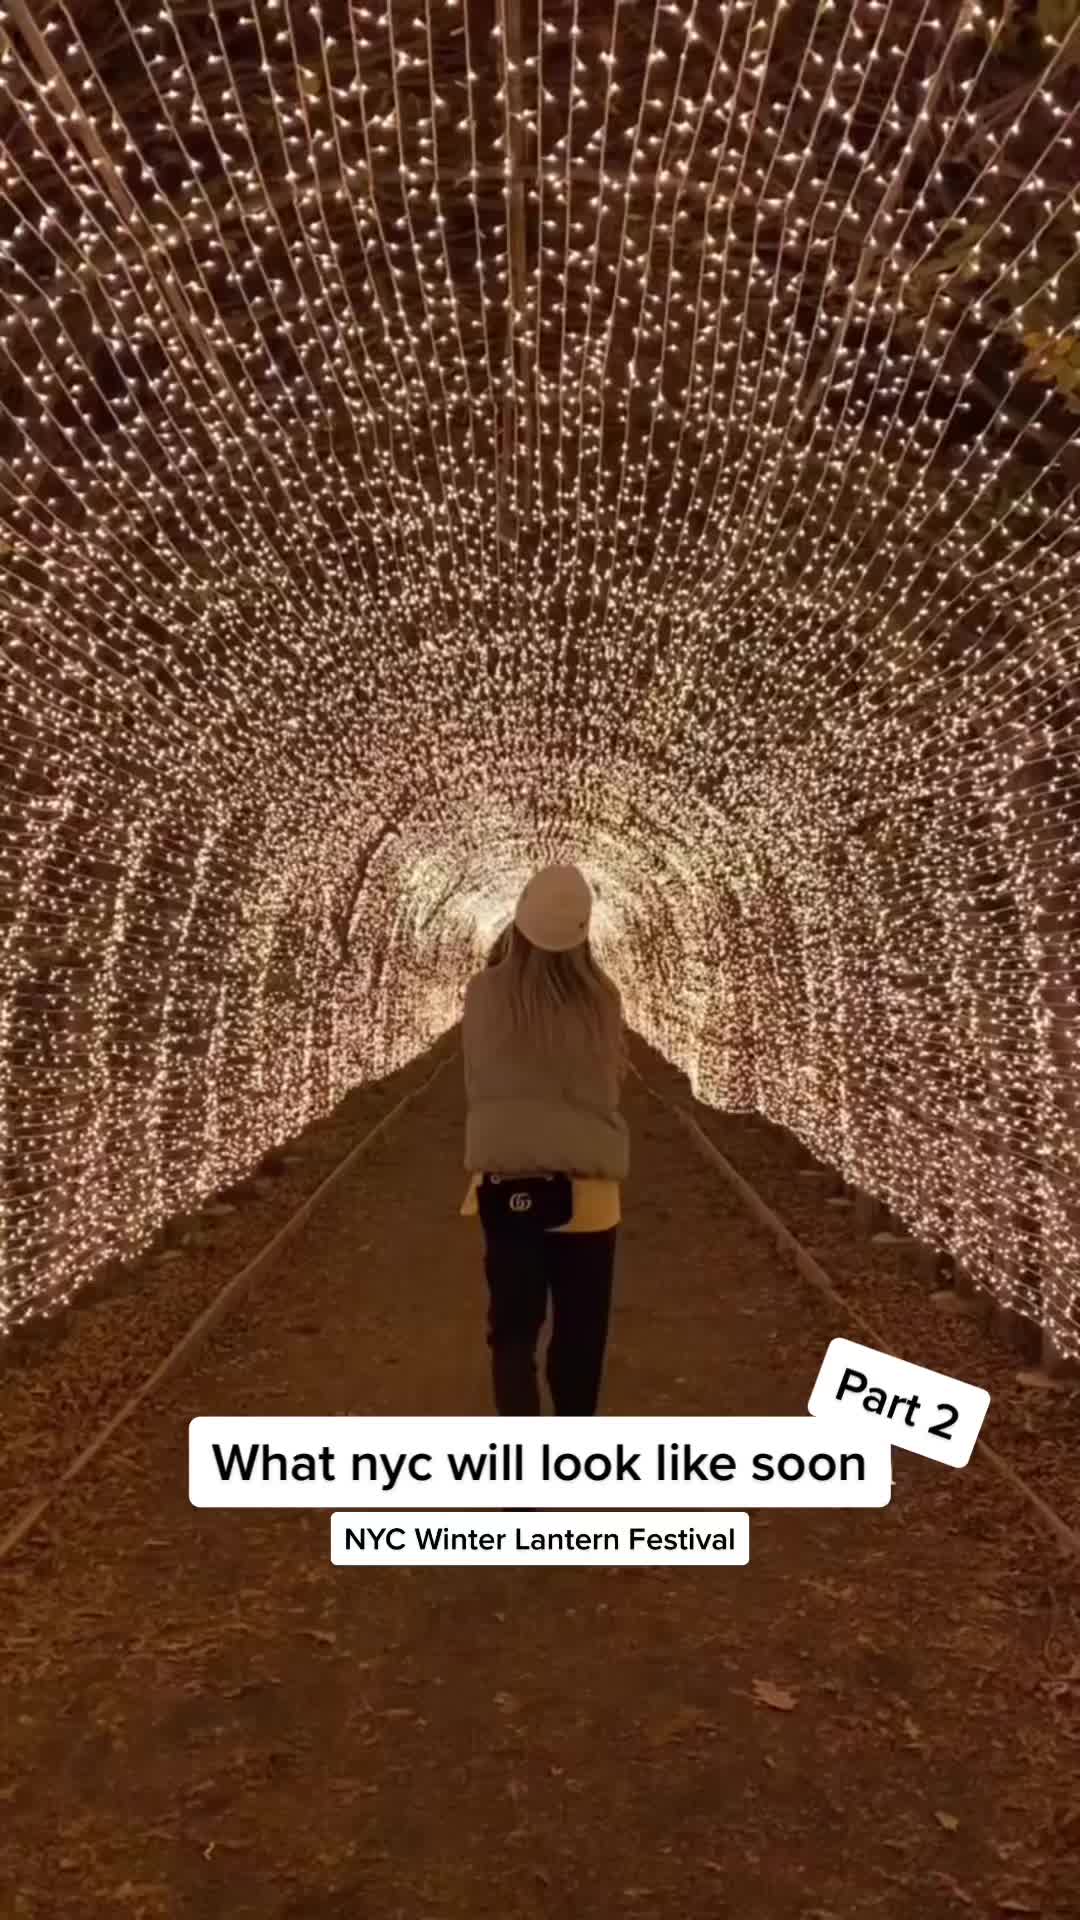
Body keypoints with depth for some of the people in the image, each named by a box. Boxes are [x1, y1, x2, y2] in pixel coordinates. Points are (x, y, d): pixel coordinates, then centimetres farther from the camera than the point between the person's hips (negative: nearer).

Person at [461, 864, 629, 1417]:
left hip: (506, 1184, 1)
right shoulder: (601, 999, -10)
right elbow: (609, 1082, 2)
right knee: (580, 1331, 14)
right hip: (584, 1188, 0)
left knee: (513, 1328, 12)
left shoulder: (485, 993, -9)